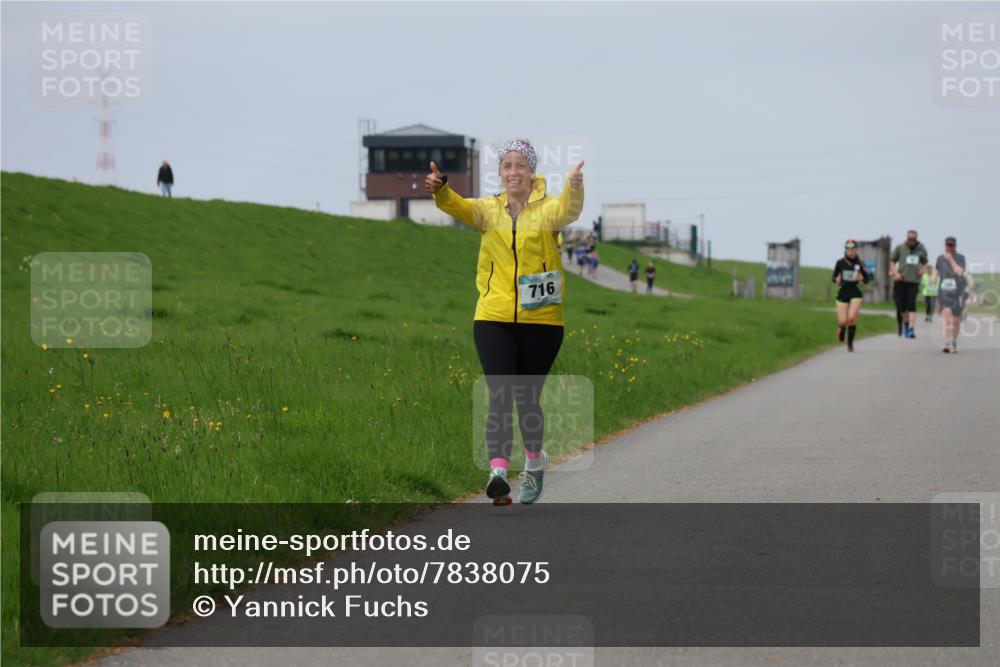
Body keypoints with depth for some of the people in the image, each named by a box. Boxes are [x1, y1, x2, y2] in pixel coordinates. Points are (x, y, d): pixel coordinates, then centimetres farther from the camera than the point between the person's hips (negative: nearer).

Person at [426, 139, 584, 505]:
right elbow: (461, 208, -16)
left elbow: (568, 210, -24)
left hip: (541, 322, -1)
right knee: (500, 395, -13)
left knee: (527, 399, 10)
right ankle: (498, 472, -22)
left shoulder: (547, 208, -1)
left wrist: (574, 187, -48)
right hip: (493, 319, 1)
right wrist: (440, 190, -39)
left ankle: (534, 463, 35)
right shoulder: (489, 209, 4)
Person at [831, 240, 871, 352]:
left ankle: (850, 343, 1)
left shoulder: (859, 263, -2)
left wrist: (862, 279, -15)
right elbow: (834, 277, 10)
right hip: (843, 293, 1)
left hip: (856, 293, -1)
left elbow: (867, 278, 8)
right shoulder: (840, 263, -1)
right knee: (843, 321, -5)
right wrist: (837, 280, -13)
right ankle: (841, 327, 35)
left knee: (852, 318, -17)